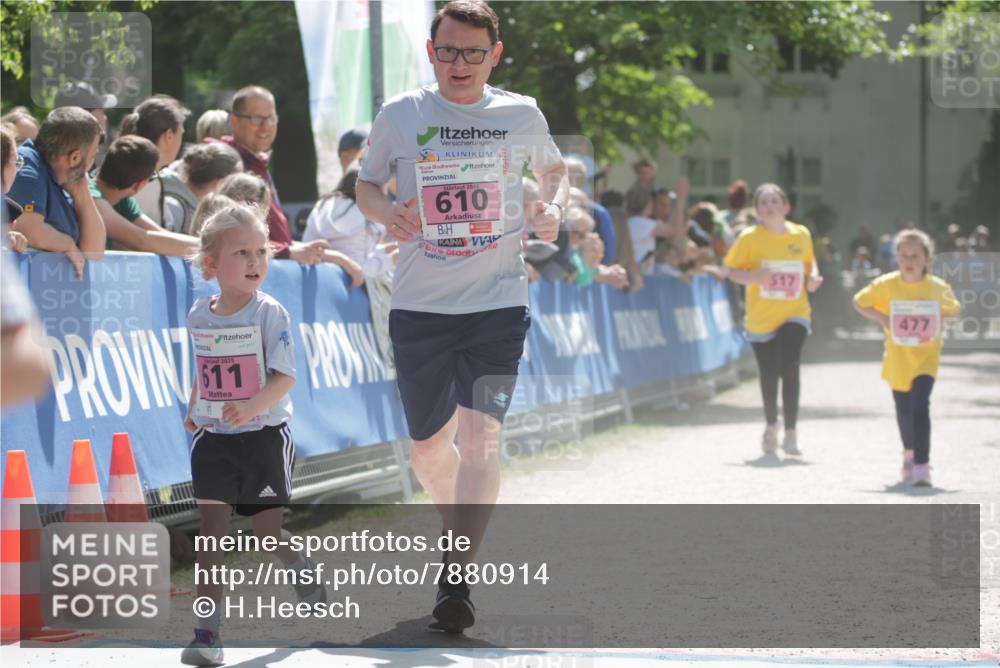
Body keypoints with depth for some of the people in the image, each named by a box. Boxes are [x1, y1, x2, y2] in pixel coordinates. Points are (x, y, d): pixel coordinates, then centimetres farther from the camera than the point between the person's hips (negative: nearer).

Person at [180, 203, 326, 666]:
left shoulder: (270, 314, -11)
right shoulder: (199, 316, 3)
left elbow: (284, 377, -17)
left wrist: (252, 407, -31)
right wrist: (194, 409, 11)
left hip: (265, 436, -3)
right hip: (214, 438, 3)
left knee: (266, 530, 7)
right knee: (211, 528, -7)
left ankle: (302, 568, 43)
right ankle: (207, 631, -7)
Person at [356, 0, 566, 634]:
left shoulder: (522, 115, 3)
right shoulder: (400, 115, 1)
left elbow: (554, 168, 21)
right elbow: (366, 184, 12)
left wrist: (555, 208, 0)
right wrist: (386, 211, -10)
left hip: (498, 301, -1)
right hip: (419, 304, 1)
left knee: (480, 434, -17)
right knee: (429, 445, 10)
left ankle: (457, 577, -15)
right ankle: (463, 528, 41)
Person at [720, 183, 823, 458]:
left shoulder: (801, 235, 0)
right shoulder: (750, 237, -7)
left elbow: (810, 262, 18)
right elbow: (730, 269, -4)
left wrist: (812, 278, -4)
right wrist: (752, 276, -24)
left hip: (794, 314, 0)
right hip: (761, 318, 0)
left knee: (789, 368, -18)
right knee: (769, 375, 8)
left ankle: (791, 433, -14)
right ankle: (771, 427, 33)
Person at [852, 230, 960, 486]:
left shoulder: (938, 287, -10)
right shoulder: (886, 285, -11)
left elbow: (953, 309, 10)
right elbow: (859, 303, 2)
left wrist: (938, 325, -6)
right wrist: (882, 319, -10)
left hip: (926, 358, -2)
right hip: (898, 357, 2)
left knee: (920, 406, -20)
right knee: (903, 409, 17)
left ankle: (922, 466, -20)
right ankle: (909, 453, 45)